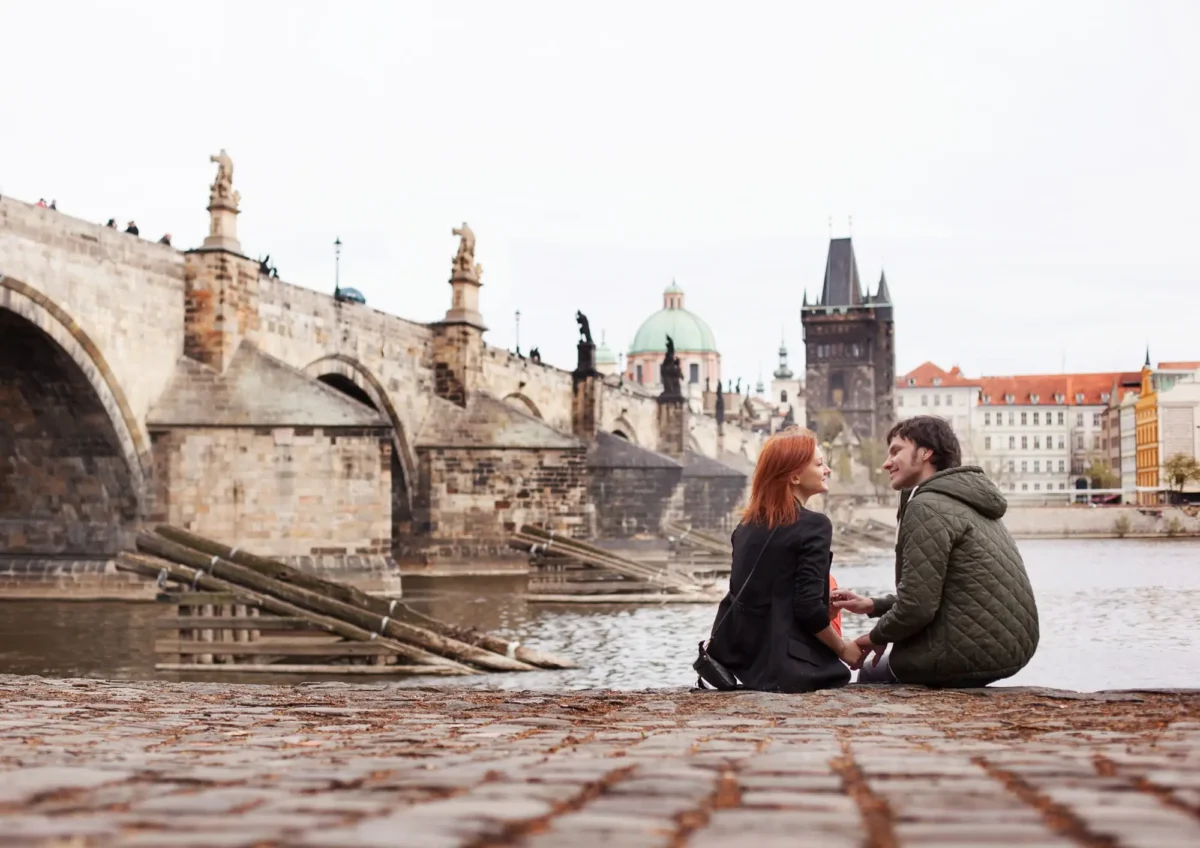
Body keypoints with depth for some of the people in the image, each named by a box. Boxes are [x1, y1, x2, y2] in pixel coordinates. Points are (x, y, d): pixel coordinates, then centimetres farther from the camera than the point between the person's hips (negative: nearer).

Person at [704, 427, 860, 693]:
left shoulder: (748, 524, 11)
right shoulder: (813, 525, -11)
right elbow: (810, 608, -16)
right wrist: (843, 649, -2)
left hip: (741, 658, 8)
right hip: (785, 666, -8)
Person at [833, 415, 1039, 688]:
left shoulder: (928, 506, -13)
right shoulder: (967, 501, 17)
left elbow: (917, 605, -18)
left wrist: (877, 637, 0)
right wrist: (874, 605, 14)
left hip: (974, 651, -9)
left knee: (873, 673, 14)